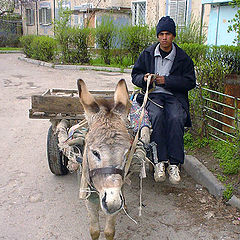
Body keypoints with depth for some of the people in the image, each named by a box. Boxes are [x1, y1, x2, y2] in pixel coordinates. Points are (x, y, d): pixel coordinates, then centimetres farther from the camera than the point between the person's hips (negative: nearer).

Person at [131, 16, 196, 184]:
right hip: (153, 95, 1)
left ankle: (174, 164, -26)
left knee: (176, 119, -32)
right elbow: (135, 75, 17)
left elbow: (190, 82, 2)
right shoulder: (147, 54, 12)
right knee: (157, 116, -33)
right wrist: (144, 78, -8)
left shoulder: (183, 58, 7)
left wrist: (166, 80, -10)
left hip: (175, 96, 0)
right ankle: (160, 161, -29)